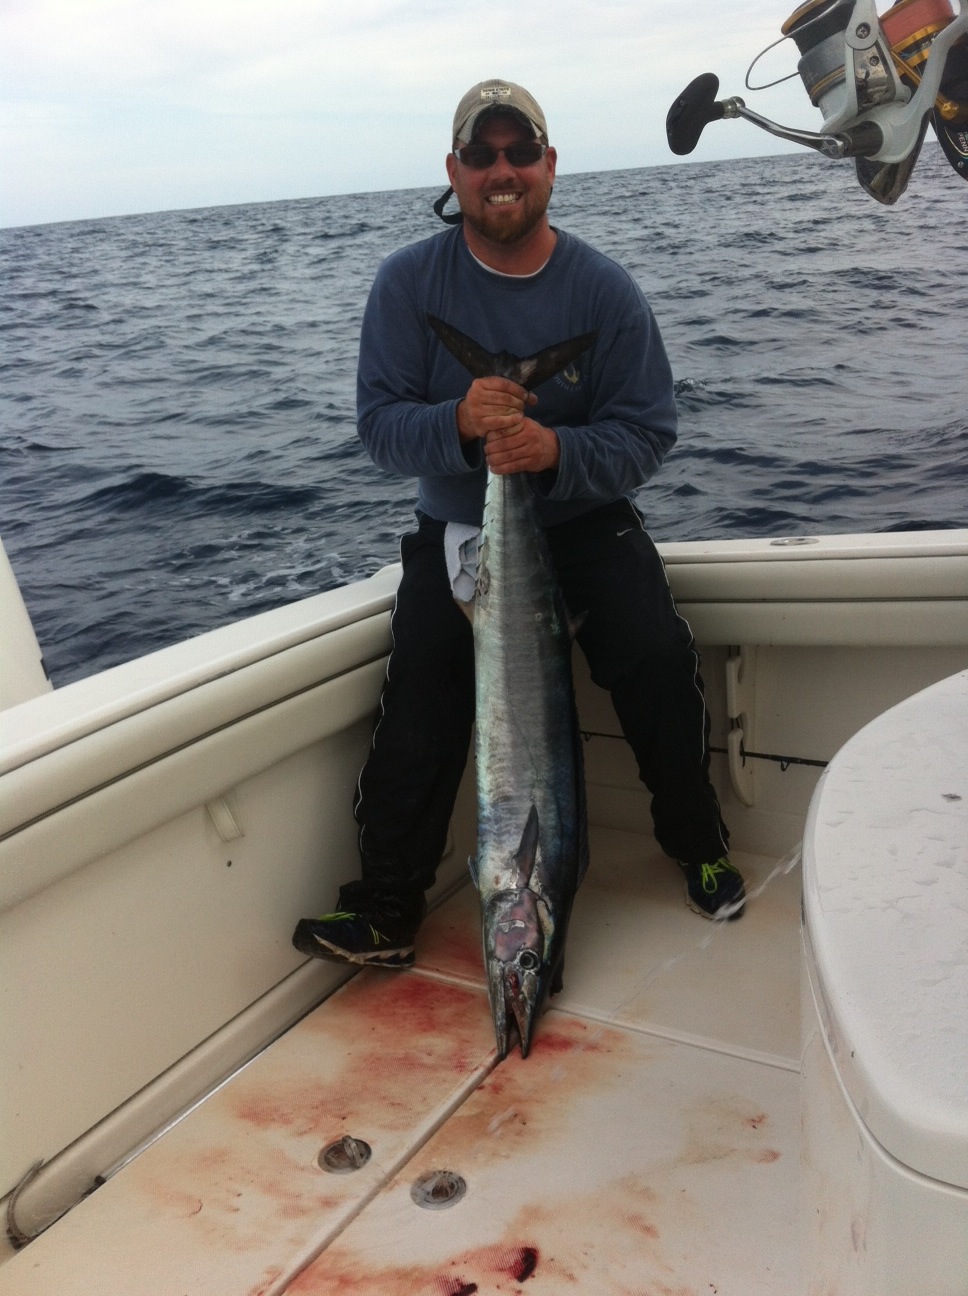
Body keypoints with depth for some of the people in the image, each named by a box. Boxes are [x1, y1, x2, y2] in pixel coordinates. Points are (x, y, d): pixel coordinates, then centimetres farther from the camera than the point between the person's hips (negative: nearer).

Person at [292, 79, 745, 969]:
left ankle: (698, 844, 7)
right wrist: (459, 423, -32)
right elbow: (379, 424, -10)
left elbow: (647, 434, -10)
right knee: (420, 703, -18)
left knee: (660, 660, -21)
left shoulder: (605, 290, -6)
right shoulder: (410, 283, -5)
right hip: (456, 530, 1)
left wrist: (556, 450, -31)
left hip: (583, 520, 0)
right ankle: (388, 910, -4)